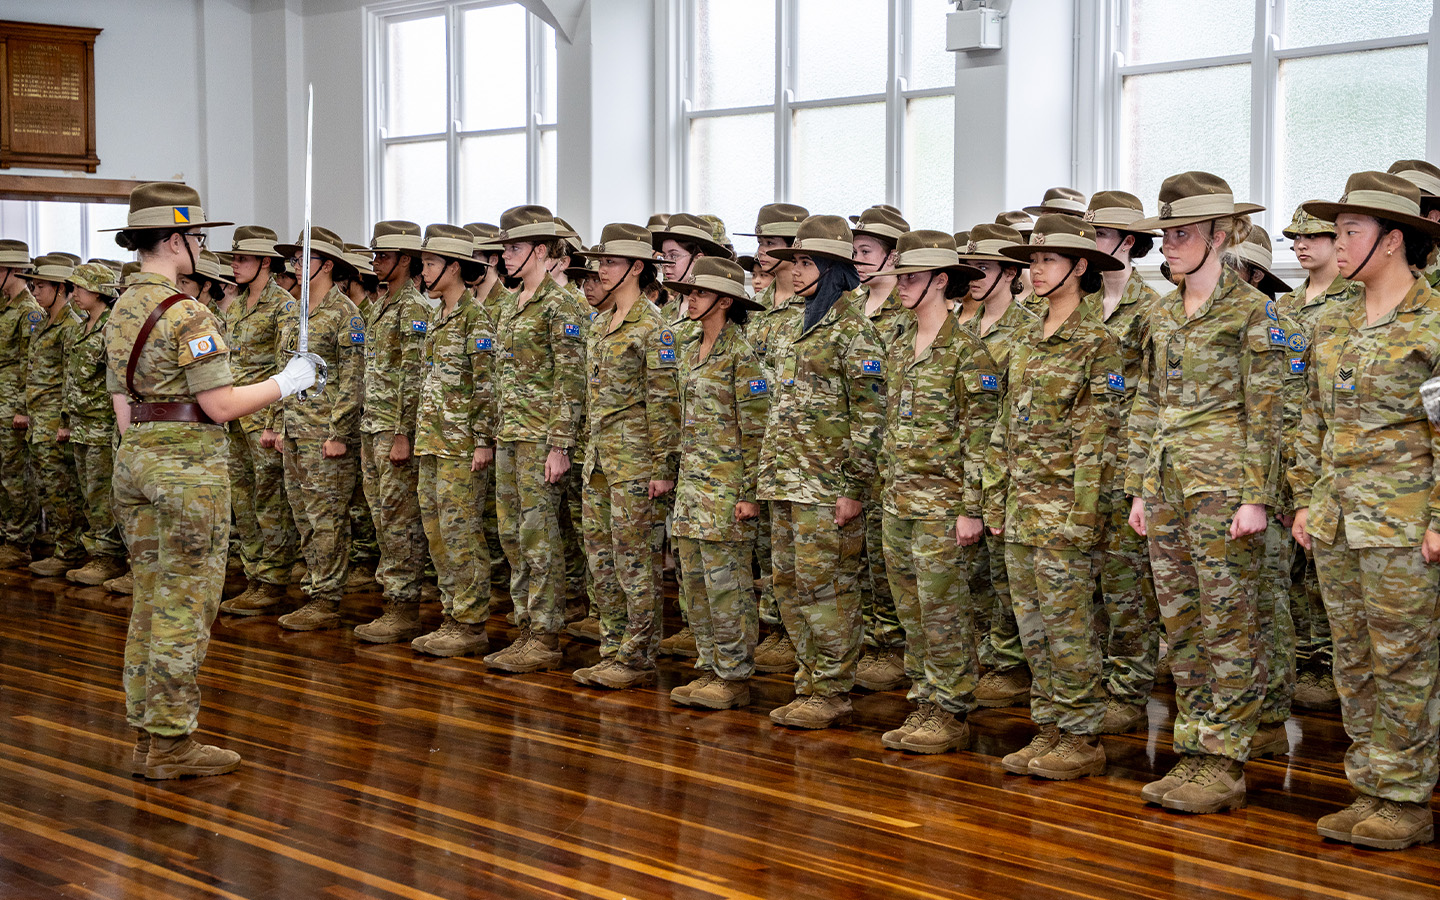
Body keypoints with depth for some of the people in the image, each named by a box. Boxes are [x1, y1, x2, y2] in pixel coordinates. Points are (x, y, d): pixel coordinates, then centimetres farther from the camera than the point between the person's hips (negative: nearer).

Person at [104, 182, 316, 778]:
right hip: (189, 465, -9)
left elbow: (122, 405, 15)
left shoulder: (121, 312, 12)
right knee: (184, 607, -3)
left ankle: (146, 736, 17)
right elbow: (220, 405, -18)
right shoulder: (187, 314, -16)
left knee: (149, 601, 12)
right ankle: (171, 744, 1)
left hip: (135, 459, 9)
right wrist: (284, 384, -5)